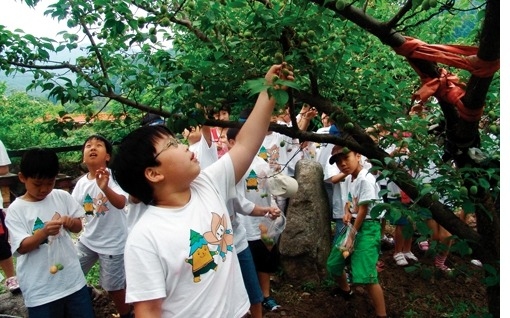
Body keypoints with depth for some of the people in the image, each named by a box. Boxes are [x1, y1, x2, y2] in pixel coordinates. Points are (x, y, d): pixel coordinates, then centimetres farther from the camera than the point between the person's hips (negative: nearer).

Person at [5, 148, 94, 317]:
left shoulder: (62, 196, 0)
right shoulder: (16, 209, -8)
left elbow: (78, 227, 6)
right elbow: (22, 247, -12)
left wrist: (70, 222, -16)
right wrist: (44, 232, -30)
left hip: (72, 278, 3)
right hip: (40, 288, -3)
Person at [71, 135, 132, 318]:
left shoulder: (113, 176, -19)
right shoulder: (81, 183, -1)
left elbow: (121, 203, -37)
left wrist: (105, 188, -56)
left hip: (112, 242, -6)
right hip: (88, 240, 6)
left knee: (113, 285, 7)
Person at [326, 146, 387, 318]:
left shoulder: (366, 179, -20)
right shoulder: (348, 178, 7)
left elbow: (363, 210, -20)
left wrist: (352, 236, -16)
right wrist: (347, 213, 0)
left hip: (367, 227, -9)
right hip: (352, 225, 9)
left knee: (366, 275, -18)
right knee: (333, 263, 19)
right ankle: (345, 289, 48)